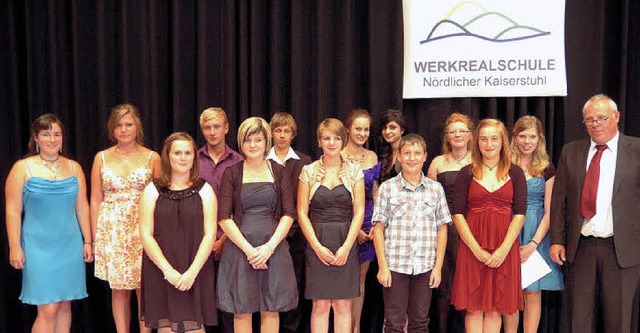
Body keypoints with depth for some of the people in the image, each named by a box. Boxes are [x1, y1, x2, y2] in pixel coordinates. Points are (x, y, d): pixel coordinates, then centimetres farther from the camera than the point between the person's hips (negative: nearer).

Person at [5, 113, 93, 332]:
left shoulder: (74, 167, 8)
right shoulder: (23, 168, -2)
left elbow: (82, 207, 10)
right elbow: (13, 211, -5)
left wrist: (87, 241, 8)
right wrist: (15, 247, -9)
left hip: (70, 247, 4)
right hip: (39, 248, -4)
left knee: (65, 305, 9)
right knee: (48, 310, -7)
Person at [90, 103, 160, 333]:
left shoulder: (152, 157, 4)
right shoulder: (102, 158, 8)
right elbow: (95, 200, 9)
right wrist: (95, 236, 4)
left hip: (142, 230, -1)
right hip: (112, 230, 1)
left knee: (144, 289, 0)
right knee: (119, 289, 7)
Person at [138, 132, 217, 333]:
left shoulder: (204, 190, 6)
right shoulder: (153, 190, 6)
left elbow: (210, 234, -1)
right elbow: (146, 235, 0)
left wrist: (193, 271, -12)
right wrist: (167, 269, -11)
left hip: (196, 271, 0)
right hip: (160, 271, 0)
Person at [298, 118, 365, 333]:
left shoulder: (354, 172, 5)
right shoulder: (309, 172, 4)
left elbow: (359, 212, 1)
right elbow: (302, 213, 1)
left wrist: (346, 247, -9)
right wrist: (317, 247, -9)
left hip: (346, 244, 1)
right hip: (317, 244, 0)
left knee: (343, 305, 5)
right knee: (320, 305, 2)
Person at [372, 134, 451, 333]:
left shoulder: (436, 189, 6)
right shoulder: (388, 188, 1)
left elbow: (442, 229, 7)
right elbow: (378, 228, 0)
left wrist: (438, 266, 1)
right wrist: (382, 266, -6)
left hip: (425, 267, 2)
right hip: (395, 265, -2)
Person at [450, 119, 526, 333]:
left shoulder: (515, 173, 6)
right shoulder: (467, 173, 4)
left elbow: (520, 213, 0)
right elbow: (457, 213, -2)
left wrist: (504, 249, -11)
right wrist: (477, 249, -12)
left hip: (504, 248, 1)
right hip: (472, 247, 0)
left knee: (495, 309, 6)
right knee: (474, 309, 3)